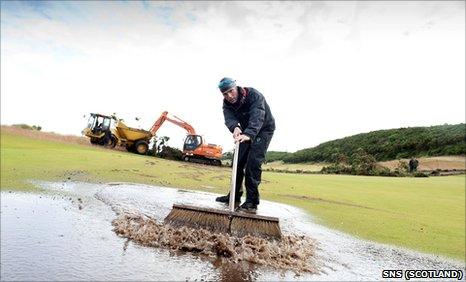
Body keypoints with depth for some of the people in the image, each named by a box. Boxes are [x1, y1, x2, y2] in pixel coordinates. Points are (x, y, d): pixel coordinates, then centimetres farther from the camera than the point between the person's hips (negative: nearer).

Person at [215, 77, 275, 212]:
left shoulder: (254, 95, -28)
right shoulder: (227, 104, -10)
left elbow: (257, 118, -43)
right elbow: (229, 119, -28)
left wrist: (248, 134, -60)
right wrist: (235, 128, -52)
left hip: (264, 129, -6)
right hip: (246, 132, 6)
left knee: (253, 163, -18)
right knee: (238, 162, 3)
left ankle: (252, 201, -12)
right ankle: (235, 195, 17)